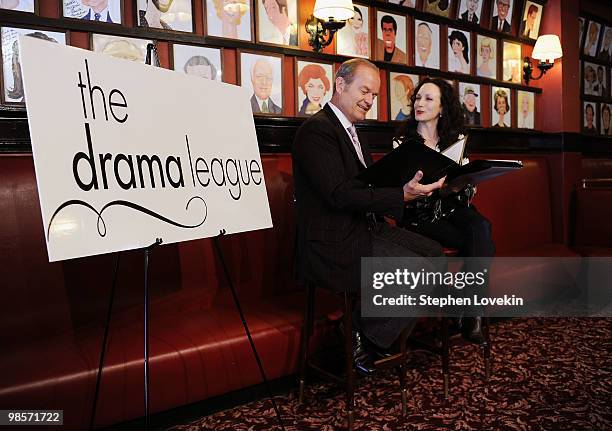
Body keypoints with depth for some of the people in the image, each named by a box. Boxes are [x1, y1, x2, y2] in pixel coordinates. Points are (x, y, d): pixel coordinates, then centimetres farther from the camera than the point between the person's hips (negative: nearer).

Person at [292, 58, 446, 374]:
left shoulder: (352, 133, 20)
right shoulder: (316, 130, -14)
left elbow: (369, 184, 16)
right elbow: (339, 194, -24)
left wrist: (411, 186, 0)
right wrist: (402, 196, -27)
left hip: (365, 228, 11)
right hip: (334, 243, -10)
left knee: (433, 251, 6)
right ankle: (362, 341, 1)